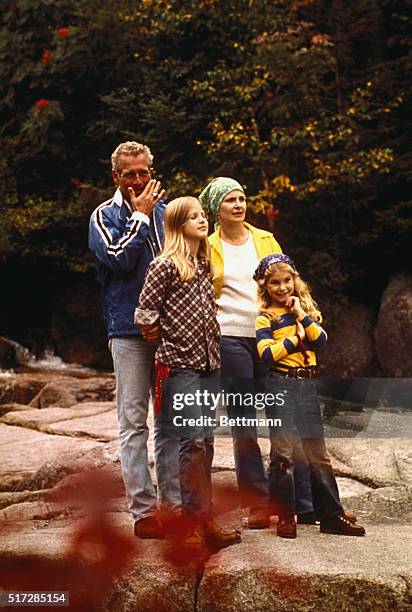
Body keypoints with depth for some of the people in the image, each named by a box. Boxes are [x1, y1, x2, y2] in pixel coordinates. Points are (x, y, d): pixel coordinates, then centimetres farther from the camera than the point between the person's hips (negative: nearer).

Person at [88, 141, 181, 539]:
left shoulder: (165, 211, 11)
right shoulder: (106, 216, 0)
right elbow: (119, 257, -17)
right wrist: (139, 216, -8)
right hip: (129, 330, -4)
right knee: (134, 421, -2)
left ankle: (174, 503, 15)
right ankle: (143, 511, 0)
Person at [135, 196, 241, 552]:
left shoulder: (206, 265, 13)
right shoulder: (165, 265, -9)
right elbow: (145, 313, -8)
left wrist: (213, 347, 15)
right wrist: (169, 336, 2)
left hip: (208, 362, 7)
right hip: (179, 364, -7)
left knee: (206, 441, 8)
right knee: (193, 440, -12)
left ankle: (203, 519, 13)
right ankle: (194, 522, -8)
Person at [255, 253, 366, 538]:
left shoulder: (307, 309, 11)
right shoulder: (265, 318, -2)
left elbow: (320, 340, -4)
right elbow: (267, 354, -15)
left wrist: (301, 315, -9)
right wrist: (296, 338, -8)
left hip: (307, 385, 4)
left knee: (318, 453, 8)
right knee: (283, 454, -2)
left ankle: (332, 516, 13)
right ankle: (285, 517, 6)